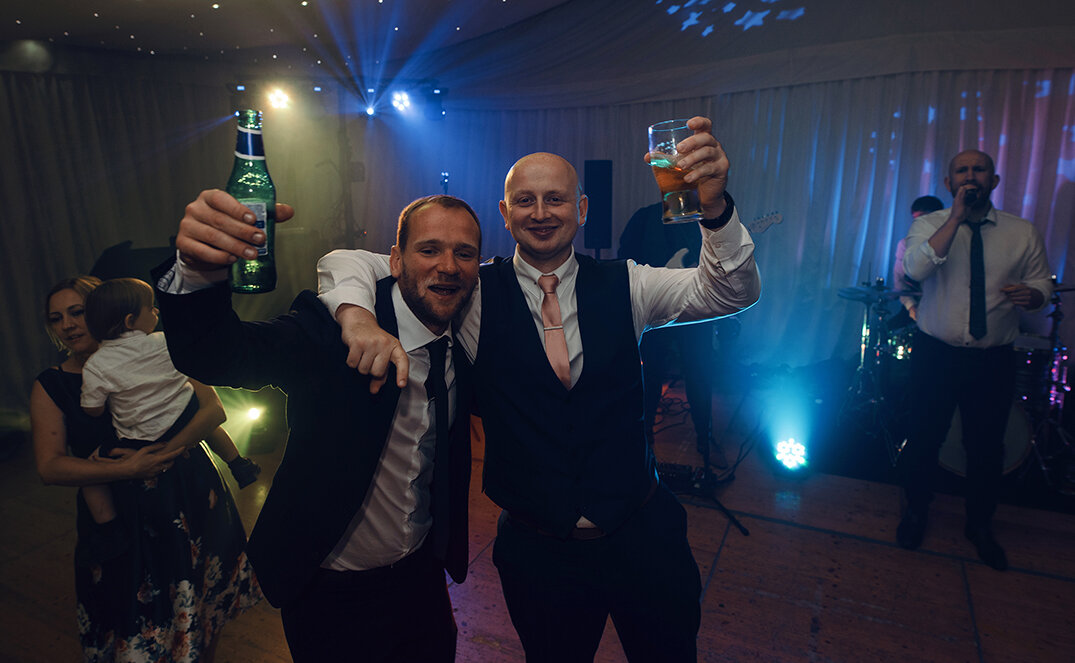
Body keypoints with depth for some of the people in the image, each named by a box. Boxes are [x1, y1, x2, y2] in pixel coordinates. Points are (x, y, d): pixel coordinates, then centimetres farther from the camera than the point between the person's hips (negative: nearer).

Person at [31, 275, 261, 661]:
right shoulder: (50, 387, 0)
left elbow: (213, 409, -8)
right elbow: (49, 466, -7)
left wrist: (163, 451, -21)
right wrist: (127, 469, -21)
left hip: (189, 499, 0)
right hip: (119, 518, 0)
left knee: (202, 604, 16)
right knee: (135, 630, 11)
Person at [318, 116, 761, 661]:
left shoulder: (623, 285, -4)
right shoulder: (474, 293, -7)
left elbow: (733, 292, -14)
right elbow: (346, 262, -5)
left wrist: (714, 207, -32)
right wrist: (358, 315, -29)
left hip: (643, 536, 1)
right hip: (537, 550, -1)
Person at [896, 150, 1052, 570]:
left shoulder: (1022, 233, 3)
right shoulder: (930, 225, -3)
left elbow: (1042, 283, 8)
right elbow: (916, 268, -22)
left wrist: (1033, 294, -15)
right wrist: (957, 217, -24)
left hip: (993, 360, 2)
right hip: (936, 354, -1)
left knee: (987, 446, 11)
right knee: (923, 438, 9)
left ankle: (980, 525, 35)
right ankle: (916, 511, 33)